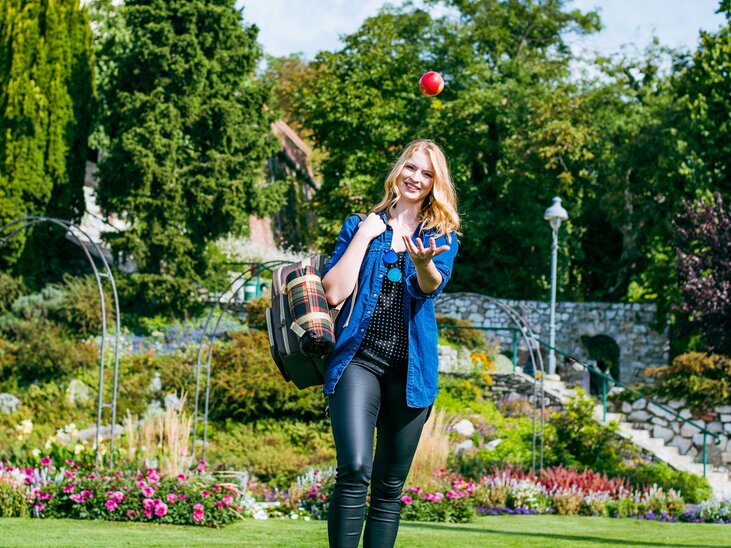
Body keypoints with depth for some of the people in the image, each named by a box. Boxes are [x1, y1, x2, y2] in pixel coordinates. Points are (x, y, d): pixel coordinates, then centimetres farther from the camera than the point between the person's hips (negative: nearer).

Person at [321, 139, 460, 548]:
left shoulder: (441, 237, 10)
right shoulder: (360, 226, 9)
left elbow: (433, 286, -13)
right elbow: (334, 293, -3)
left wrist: (424, 263, -35)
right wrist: (364, 235, -4)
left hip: (410, 371, 2)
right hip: (359, 360, -2)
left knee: (390, 488, 6)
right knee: (355, 471, -21)